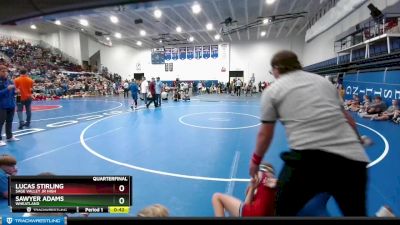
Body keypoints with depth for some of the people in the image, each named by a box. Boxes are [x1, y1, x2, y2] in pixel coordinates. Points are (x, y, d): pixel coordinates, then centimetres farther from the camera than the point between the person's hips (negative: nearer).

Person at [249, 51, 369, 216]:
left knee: (282, 210, 19)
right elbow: (347, 119, 24)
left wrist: (255, 161, 27)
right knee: (355, 213, 26)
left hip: (309, 158, -4)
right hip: (352, 158, 5)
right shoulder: (323, 80, 19)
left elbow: (265, 135, 11)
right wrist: (357, 142, 41)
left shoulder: (272, 91, 8)